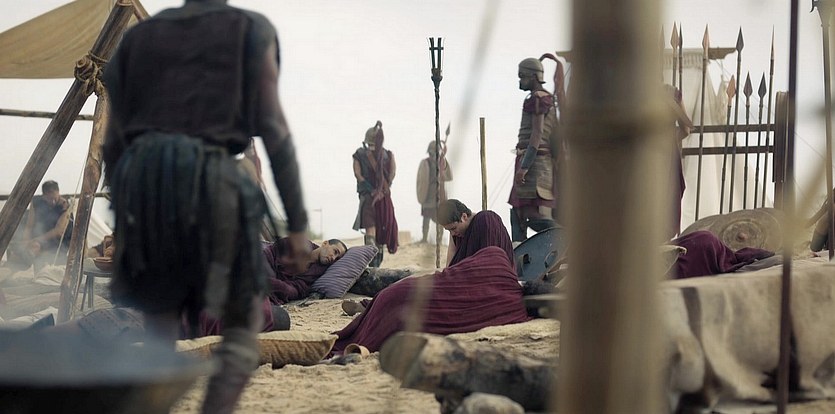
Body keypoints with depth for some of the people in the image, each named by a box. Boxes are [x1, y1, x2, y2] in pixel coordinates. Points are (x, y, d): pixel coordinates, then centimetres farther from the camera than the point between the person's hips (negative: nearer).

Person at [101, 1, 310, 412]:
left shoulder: (137, 36, 21)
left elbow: (112, 142, 17)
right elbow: (273, 128, 0)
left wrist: (120, 216, 26)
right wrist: (298, 222, 2)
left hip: (141, 177, 4)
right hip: (209, 179, -4)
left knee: (159, 336, 14)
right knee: (242, 332, 10)